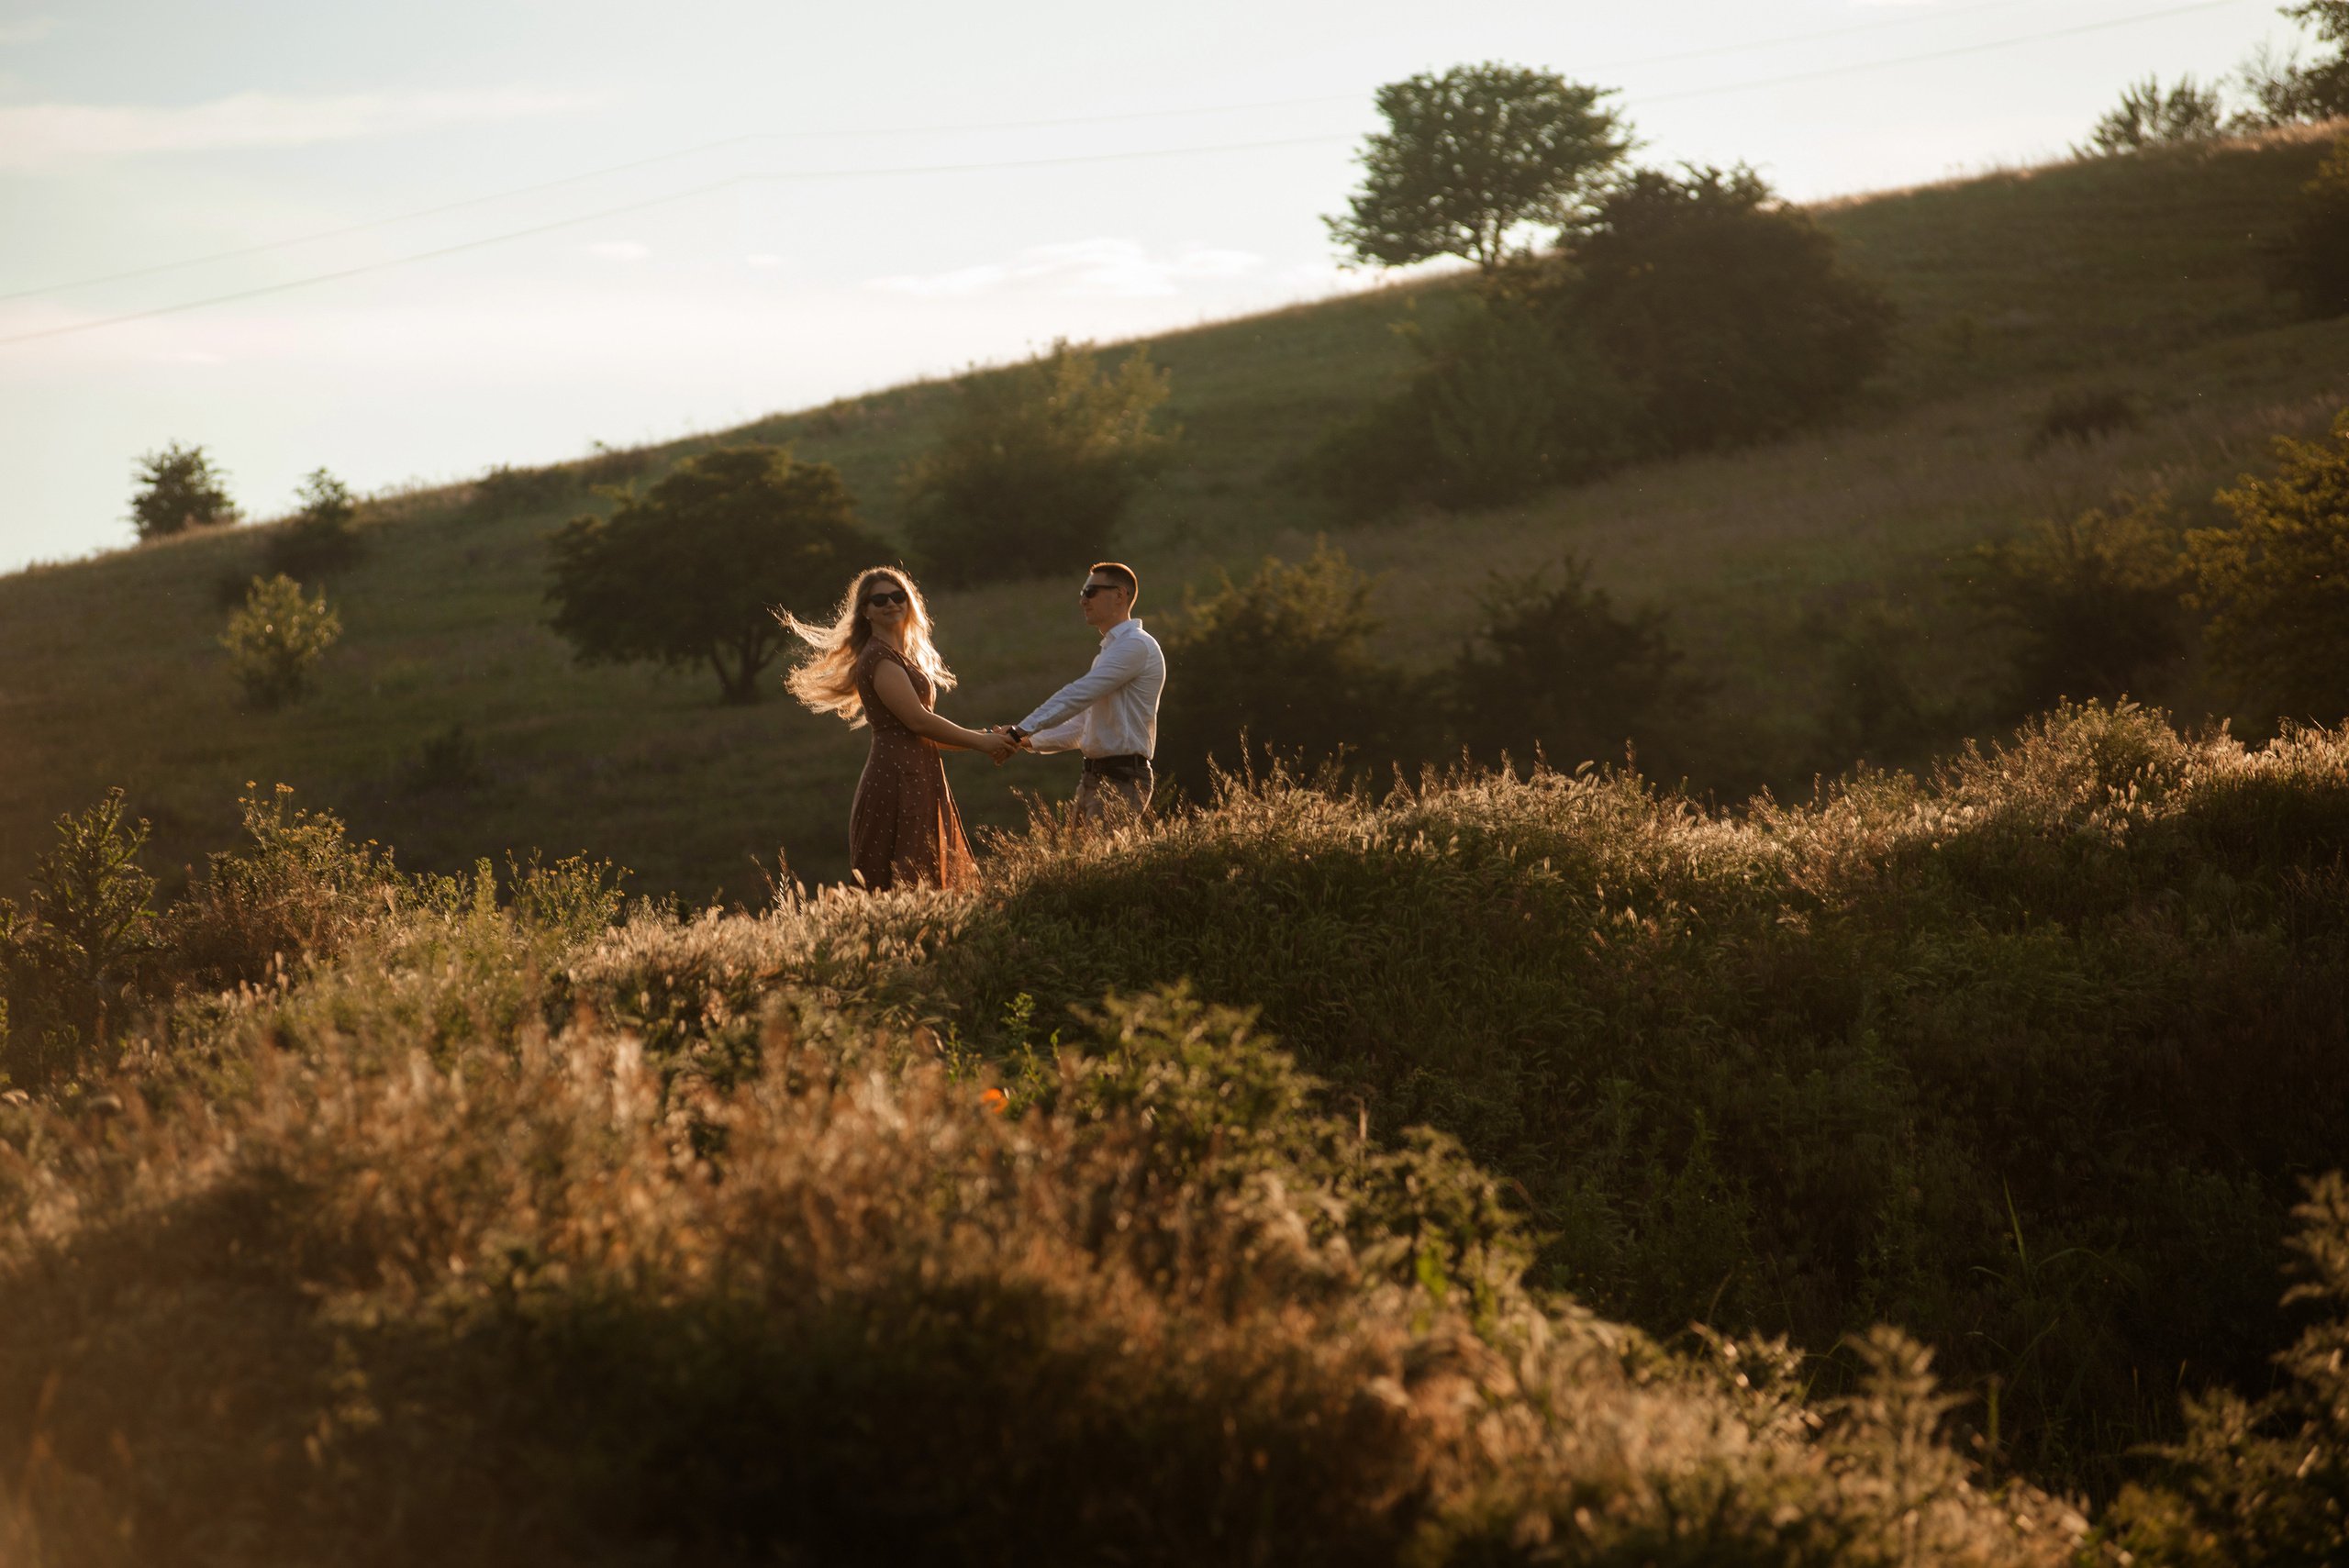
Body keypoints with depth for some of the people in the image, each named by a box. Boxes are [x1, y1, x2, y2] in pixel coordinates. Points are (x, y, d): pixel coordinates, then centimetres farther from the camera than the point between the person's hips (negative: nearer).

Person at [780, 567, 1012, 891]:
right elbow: (917, 720, -14)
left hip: (917, 780, 10)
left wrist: (982, 740, 12)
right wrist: (979, 742, -5)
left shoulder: (902, 657, 22)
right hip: (897, 779, -10)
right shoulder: (879, 658, -9)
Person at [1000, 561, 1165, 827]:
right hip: (1094, 781, 10)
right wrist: (1028, 741, 9)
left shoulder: (1136, 645, -11)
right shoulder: (1107, 653, 23)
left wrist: (1022, 730, -18)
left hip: (1120, 783, -10)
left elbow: (1078, 695, -18)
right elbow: (1079, 728, 23)